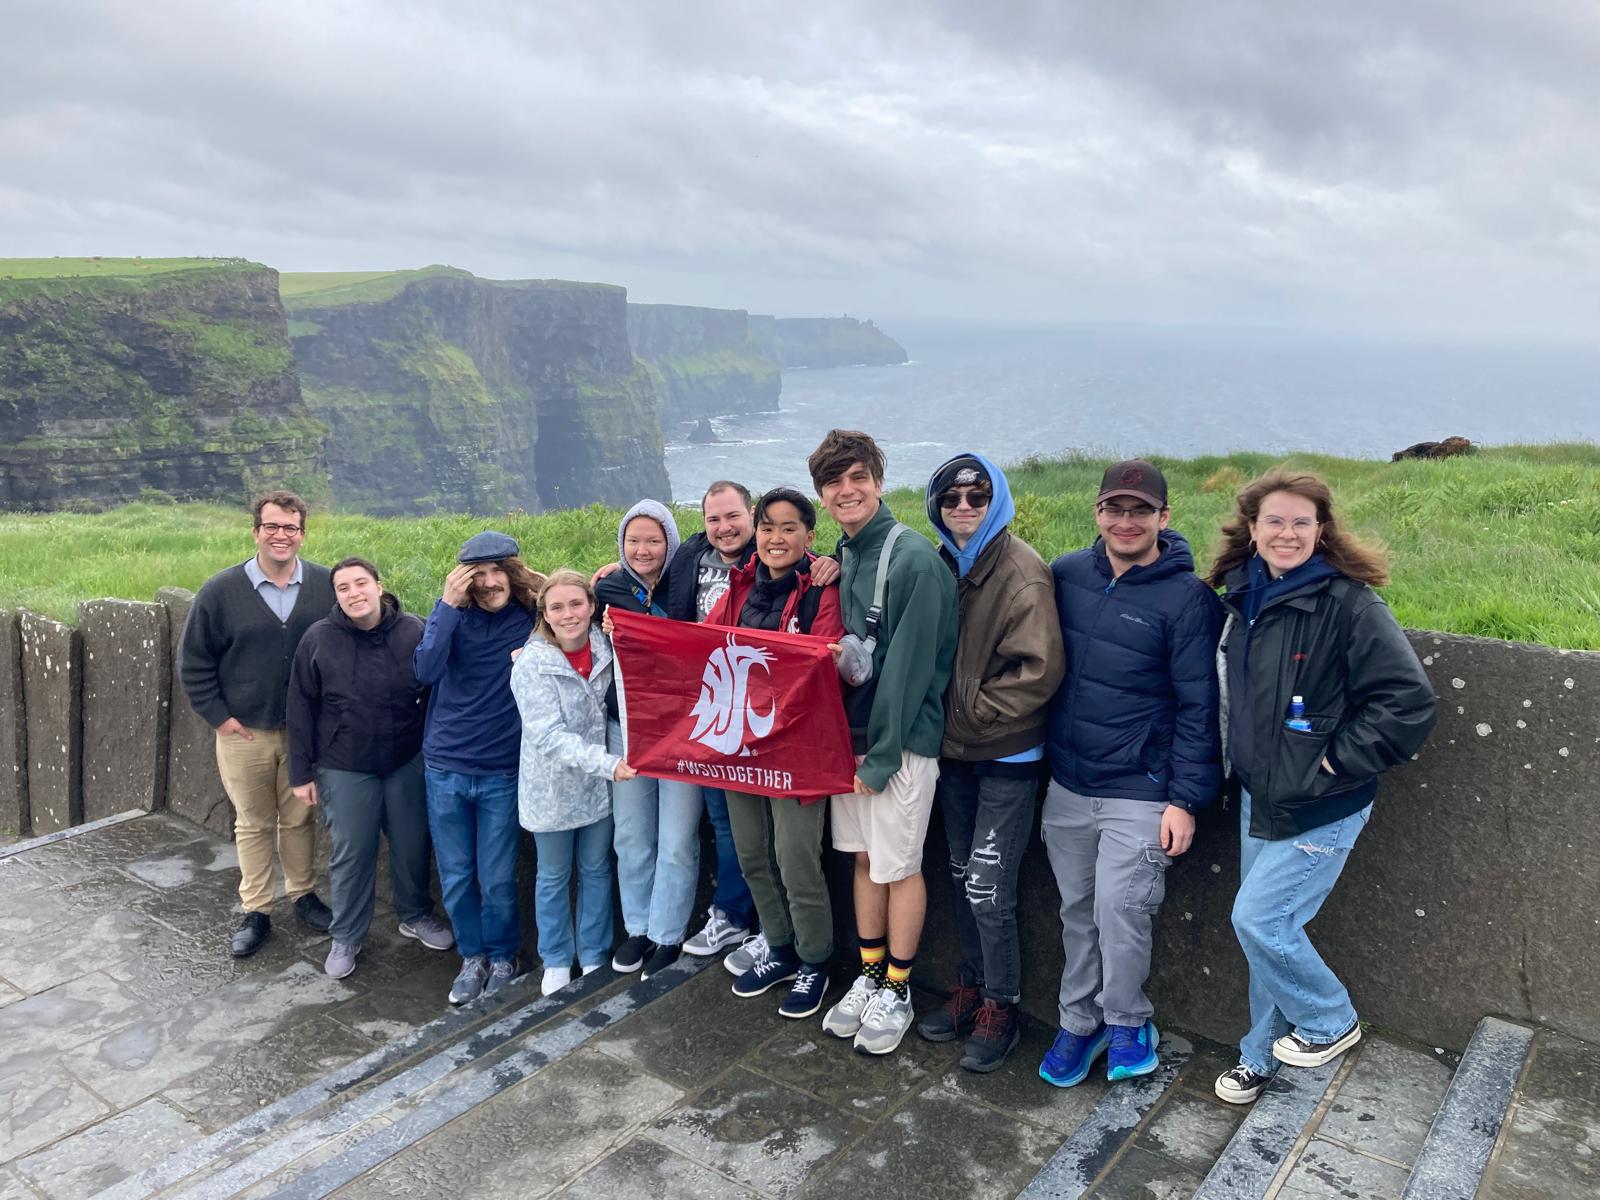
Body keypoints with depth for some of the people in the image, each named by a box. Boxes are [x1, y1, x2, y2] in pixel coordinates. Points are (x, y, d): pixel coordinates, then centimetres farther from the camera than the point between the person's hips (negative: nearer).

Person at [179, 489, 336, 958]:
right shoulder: (221, 591, -9)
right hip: (243, 733, -1)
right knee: (253, 825, 11)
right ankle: (255, 911, 24)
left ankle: (303, 894, 33)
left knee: (298, 818, 15)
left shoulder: (326, 586, -6)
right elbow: (193, 661, -1)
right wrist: (218, 716, -5)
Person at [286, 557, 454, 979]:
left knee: (412, 845, 14)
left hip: (408, 763, 1)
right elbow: (301, 710, -1)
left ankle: (416, 916, 37)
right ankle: (346, 937, 27)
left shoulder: (414, 632, -8)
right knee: (351, 854, 7)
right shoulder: (318, 639, -8)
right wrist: (302, 772, 0)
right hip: (344, 769, -1)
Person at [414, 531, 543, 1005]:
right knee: (456, 878, 12)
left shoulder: (533, 620, -5)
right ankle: (473, 956, 33)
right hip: (445, 769, 2)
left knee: (496, 880, 6)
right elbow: (425, 671, -17)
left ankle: (503, 956, 30)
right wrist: (448, 605, -20)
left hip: (502, 774, -2)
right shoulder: (452, 616, -3)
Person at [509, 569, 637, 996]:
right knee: (553, 877, 13)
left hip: (599, 784, 3)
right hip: (553, 787, -3)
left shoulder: (607, 649, -7)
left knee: (596, 870, 16)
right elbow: (549, 736, -24)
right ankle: (555, 961, 31)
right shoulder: (531, 665, -18)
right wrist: (607, 763, -33)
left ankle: (594, 956, 33)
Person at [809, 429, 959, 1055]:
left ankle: (897, 990, 22)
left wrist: (881, 756, -16)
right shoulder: (841, 556, 8)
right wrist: (846, 740, 5)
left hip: (901, 739, -7)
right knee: (863, 855, 16)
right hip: (850, 734, 7)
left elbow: (907, 665, -18)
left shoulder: (913, 558, -17)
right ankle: (870, 974, 32)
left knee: (899, 866, 5)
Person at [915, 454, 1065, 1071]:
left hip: (1006, 755, -6)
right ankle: (971, 986, 35)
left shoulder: (1022, 570, -16)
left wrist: (973, 711, -15)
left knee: (988, 888, -2)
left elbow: (1039, 667, -20)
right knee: (963, 875, 18)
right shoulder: (941, 565, 4)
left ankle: (1001, 1006, 18)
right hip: (954, 749, 7)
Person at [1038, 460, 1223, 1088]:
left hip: (1139, 793, -4)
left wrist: (1185, 799, -11)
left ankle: (1126, 1022, 22)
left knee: (1119, 911, -4)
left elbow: (1197, 706, -10)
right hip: (1066, 784, 5)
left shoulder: (1187, 596, -11)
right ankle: (1079, 1021, 32)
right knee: (1077, 910, 14)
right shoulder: (1066, 574, 1)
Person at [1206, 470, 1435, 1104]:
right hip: (1258, 797, 7)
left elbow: (1409, 700, -21)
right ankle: (1264, 1054, 33)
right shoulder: (1244, 597, 3)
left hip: (1320, 808, -7)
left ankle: (1330, 1023, 22)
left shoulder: (1348, 604, -19)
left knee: (1259, 919, -6)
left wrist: (1336, 762, -18)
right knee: (1264, 927, 15)